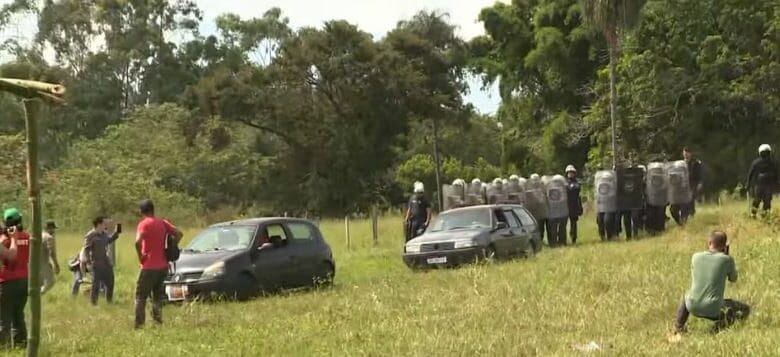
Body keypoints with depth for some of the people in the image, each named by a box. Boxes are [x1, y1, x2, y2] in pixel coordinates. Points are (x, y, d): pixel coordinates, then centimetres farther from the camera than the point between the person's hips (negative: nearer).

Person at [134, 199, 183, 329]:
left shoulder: (144, 224, -10)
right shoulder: (163, 223, 8)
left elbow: (138, 242, -25)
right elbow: (179, 234, 8)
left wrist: (140, 257, -12)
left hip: (149, 267, -6)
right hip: (163, 266, 6)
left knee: (140, 297, 1)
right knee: (158, 297, 17)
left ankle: (139, 325, -5)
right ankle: (158, 322, 11)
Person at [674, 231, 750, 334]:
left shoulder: (696, 257, 0)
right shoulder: (727, 260, -8)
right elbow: (733, 279, 11)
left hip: (693, 307, 3)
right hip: (713, 310, -3)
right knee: (745, 309, 20)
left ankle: (679, 326, 21)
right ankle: (722, 324, -6)